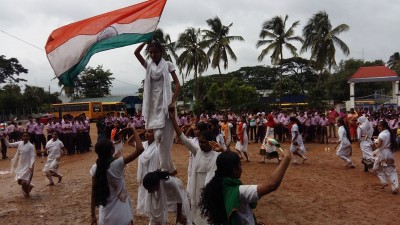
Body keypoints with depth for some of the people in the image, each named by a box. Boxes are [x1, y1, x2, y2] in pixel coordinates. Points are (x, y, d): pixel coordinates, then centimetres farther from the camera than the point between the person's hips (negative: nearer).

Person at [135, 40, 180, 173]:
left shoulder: (168, 65, 1)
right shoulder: (148, 65, 11)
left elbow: (177, 84, -4)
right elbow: (136, 53, -1)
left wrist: (173, 101, -15)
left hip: (165, 103, -4)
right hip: (153, 104, 4)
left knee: (165, 138, -6)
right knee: (158, 137, 6)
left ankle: (165, 169, 3)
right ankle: (169, 168, 18)